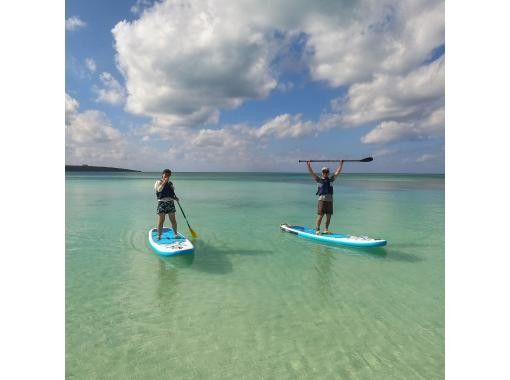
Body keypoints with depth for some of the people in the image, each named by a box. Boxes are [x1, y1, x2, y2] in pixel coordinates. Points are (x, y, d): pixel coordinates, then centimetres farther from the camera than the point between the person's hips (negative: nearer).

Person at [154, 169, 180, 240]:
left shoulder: (170, 183, 16)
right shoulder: (158, 182, 2)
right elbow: (159, 189, -18)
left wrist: (175, 198, 5)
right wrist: (164, 182, -18)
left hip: (170, 203, 4)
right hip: (162, 203, -4)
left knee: (173, 220, 5)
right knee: (161, 221, -3)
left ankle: (176, 234, 16)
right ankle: (159, 235, 9)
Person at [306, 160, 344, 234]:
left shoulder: (331, 179, 15)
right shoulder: (319, 179, 5)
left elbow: (337, 172, 15)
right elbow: (311, 173, -5)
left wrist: (341, 164, 11)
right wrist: (309, 166, -15)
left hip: (330, 200, 4)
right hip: (322, 199, -4)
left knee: (328, 216, 6)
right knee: (320, 215, -7)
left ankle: (326, 230, 16)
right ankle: (317, 230, 0)